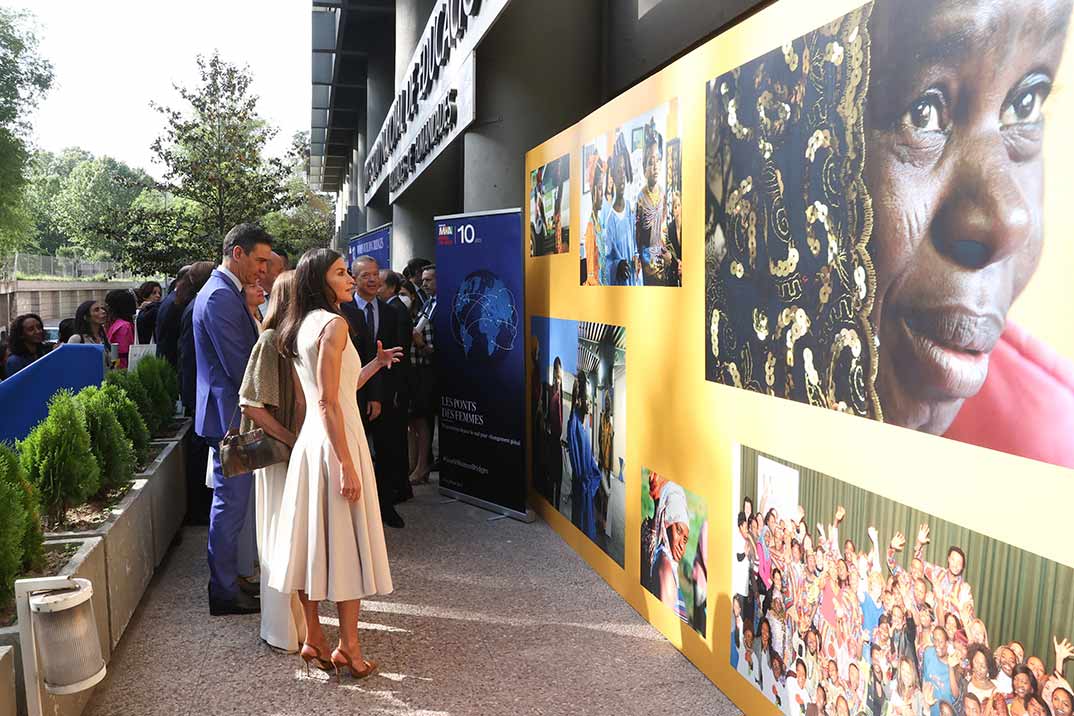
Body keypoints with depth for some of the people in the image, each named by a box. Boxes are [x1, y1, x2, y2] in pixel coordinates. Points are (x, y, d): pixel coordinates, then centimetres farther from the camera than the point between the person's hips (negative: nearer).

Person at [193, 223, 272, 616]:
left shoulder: (222, 292, 15)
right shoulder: (221, 297, -18)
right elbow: (238, 366, -22)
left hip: (228, 415, 11)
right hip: (231, 414, -11)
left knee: (230, 501, 18)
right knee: (231, 503, -2)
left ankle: (227, 579, 31)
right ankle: (225, 593, 9)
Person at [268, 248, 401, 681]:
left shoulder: (301, 327, 12)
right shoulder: (334, 324, -14)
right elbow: (329, 402, -20)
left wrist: (374, 365, 18)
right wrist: (347, 464, -19)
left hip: (309, 441, 9)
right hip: (336, 441, -8)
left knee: (313, 539, 13)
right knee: (347, 544, 2)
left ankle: (313, 640, 24)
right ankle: (348, 647, 11)